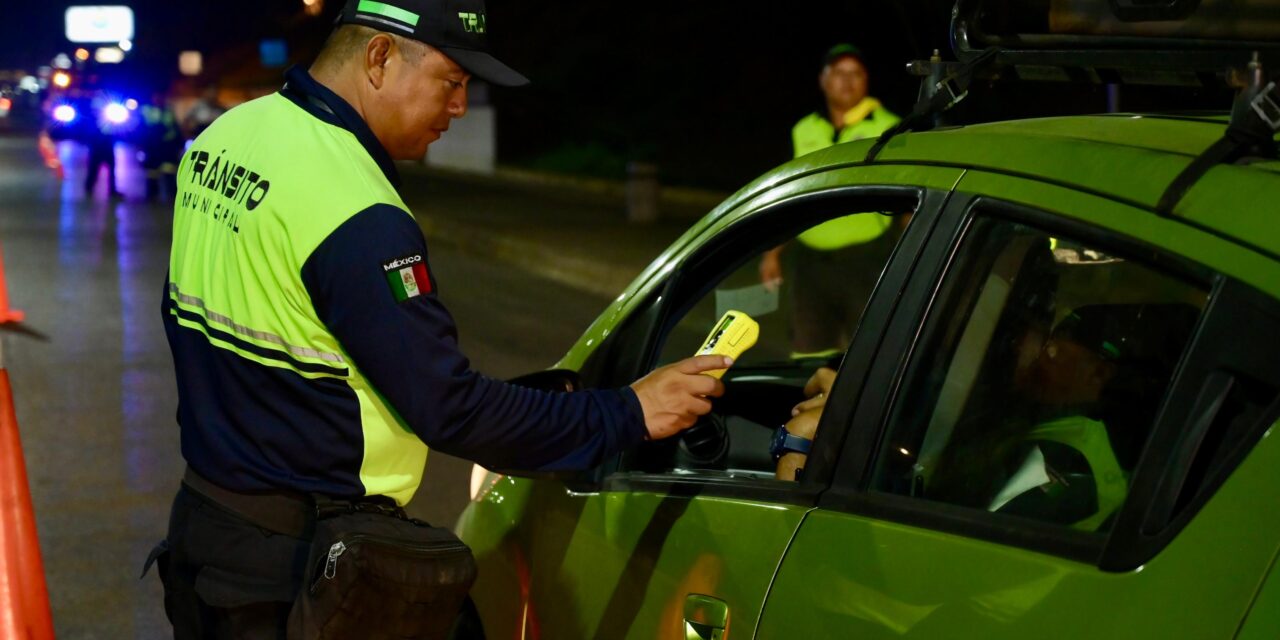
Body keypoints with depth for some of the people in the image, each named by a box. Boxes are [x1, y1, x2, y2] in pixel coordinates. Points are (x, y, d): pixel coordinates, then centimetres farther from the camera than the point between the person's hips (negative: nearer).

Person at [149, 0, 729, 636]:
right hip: (292, 553, -9)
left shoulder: (224, 135, 3)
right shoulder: (357, 215, -25)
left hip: (203, 513, 9)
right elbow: (450, 411, -24)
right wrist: (628, 413, -17)